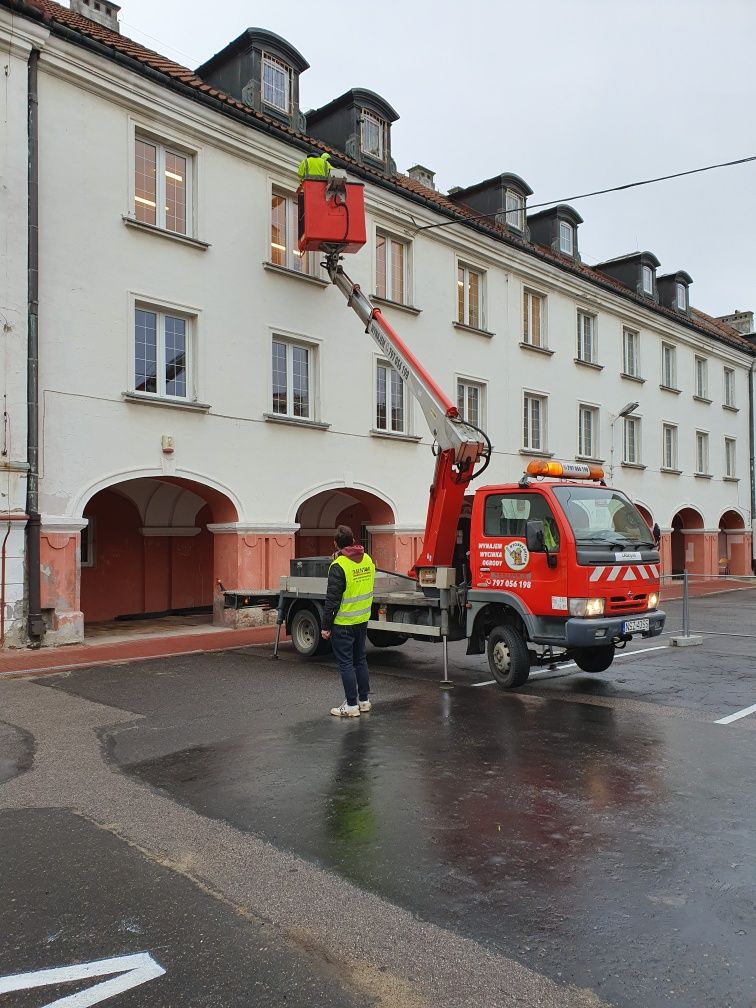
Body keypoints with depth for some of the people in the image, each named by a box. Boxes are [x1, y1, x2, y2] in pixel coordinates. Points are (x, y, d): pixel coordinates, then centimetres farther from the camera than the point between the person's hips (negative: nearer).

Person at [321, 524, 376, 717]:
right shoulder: (367, 560, 1)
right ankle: (364, 700, 26)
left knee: (346, 663, 2)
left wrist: (326, 626, -11)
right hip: (362, 620, 7)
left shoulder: (338, 566, -19)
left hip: (343, 623, -7)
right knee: (360, 660, 18)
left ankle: (351, 705, 7)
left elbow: (332, 599, -19)